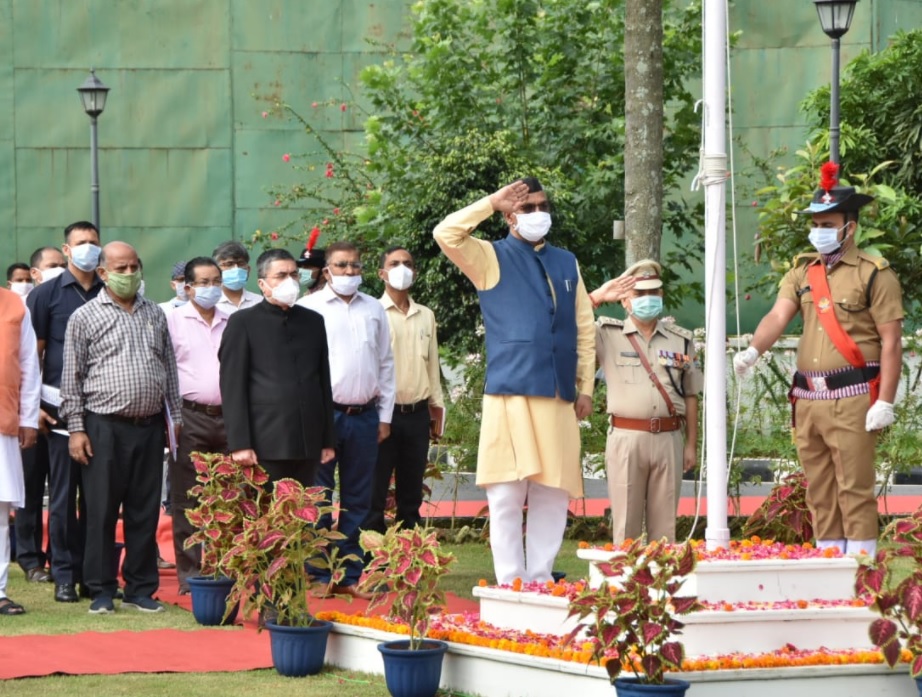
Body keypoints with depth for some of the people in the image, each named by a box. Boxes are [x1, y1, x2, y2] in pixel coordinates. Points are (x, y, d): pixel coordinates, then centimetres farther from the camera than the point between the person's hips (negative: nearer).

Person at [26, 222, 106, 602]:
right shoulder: (47, 294, 3)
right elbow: (33, 353, 1)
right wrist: (35, 406, -6)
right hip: (61, 409, -2)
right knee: (62, 496, 0)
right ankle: (64, 576, 4)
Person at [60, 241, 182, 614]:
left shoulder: (155, 315, 12)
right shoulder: (85, 317, 0)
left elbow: (169, 370, 16)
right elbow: (72, 378, -1)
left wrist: (177, 418, 11)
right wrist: (76, 429, -6)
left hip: (150, 426, 3)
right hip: (105, 426, -3)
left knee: (145, 511, 6)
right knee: (102, 512, 0)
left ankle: (141, 589, 13)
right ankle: (101, 590, 7)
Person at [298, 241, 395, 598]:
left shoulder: (374, 310, 12)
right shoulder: (309, 308, 0)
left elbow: (386, 364, 16)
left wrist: (385, 415, 12)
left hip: (364, 416, 4)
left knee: (357, 501, 7)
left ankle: (349, 575, 12)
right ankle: (319, 575, 3)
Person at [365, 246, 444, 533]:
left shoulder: (425, 316, 13)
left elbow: (433, 365, 17)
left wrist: (436, 409, 13)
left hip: (417, 414, 5)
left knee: (411, 493, 9)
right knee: (375, 491, -4)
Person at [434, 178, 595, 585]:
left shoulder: (566, 263, 18)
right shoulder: (491, 258, 7)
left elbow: (584, 329, 18)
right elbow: (446, 234, -11)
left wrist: (586, 387, 12)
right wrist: (493, 202, -6)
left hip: (558, 398, 4)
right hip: (510, 394, -4)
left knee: (553, 496, 3)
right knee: (507, 496, -5)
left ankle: (541, 581, 11)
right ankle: (510, 585, -1)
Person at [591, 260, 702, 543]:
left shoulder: (681, 340, 12)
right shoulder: (608, 336, 6)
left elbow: (690, 395, 14)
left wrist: (692, 445, 9)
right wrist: (596, 297, -8)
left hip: (668, 439, 2)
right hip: (626, 438, -2)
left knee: (664, 525, 4)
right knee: (626, 524, 0)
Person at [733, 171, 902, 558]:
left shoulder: (874, 274, -4)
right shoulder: (803, 272, 14)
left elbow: (891, 342, -7)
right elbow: (778, 315, -1)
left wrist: (885, 402, -14)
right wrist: (752, 350, -21)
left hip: (852, 400, -6)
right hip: (808, 400, 6)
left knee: (854, 490, -7)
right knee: (819, 495, 10)